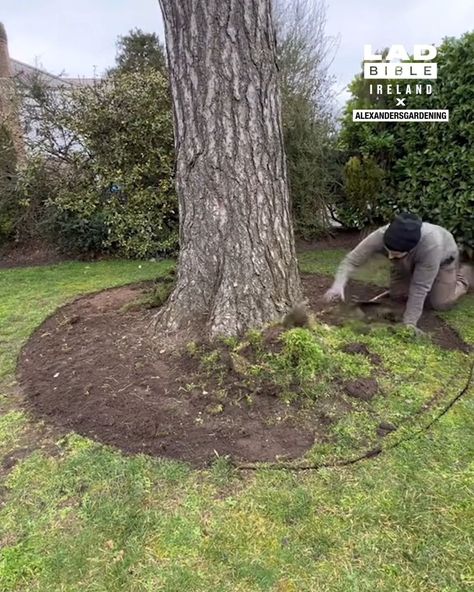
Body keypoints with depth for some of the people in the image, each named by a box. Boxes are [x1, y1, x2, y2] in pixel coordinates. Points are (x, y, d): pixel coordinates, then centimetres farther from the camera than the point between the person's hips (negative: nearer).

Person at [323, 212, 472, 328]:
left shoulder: (431, 245, -47)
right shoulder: (380, 236, -40)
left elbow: (420, 288, -40)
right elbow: (352, 259, -37)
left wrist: (409, 324, -36)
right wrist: (338, 285, -55)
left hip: (442, 257, -3)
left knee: (440, 303, -10)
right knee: (398, 295, -6)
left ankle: (463, 276, 21)